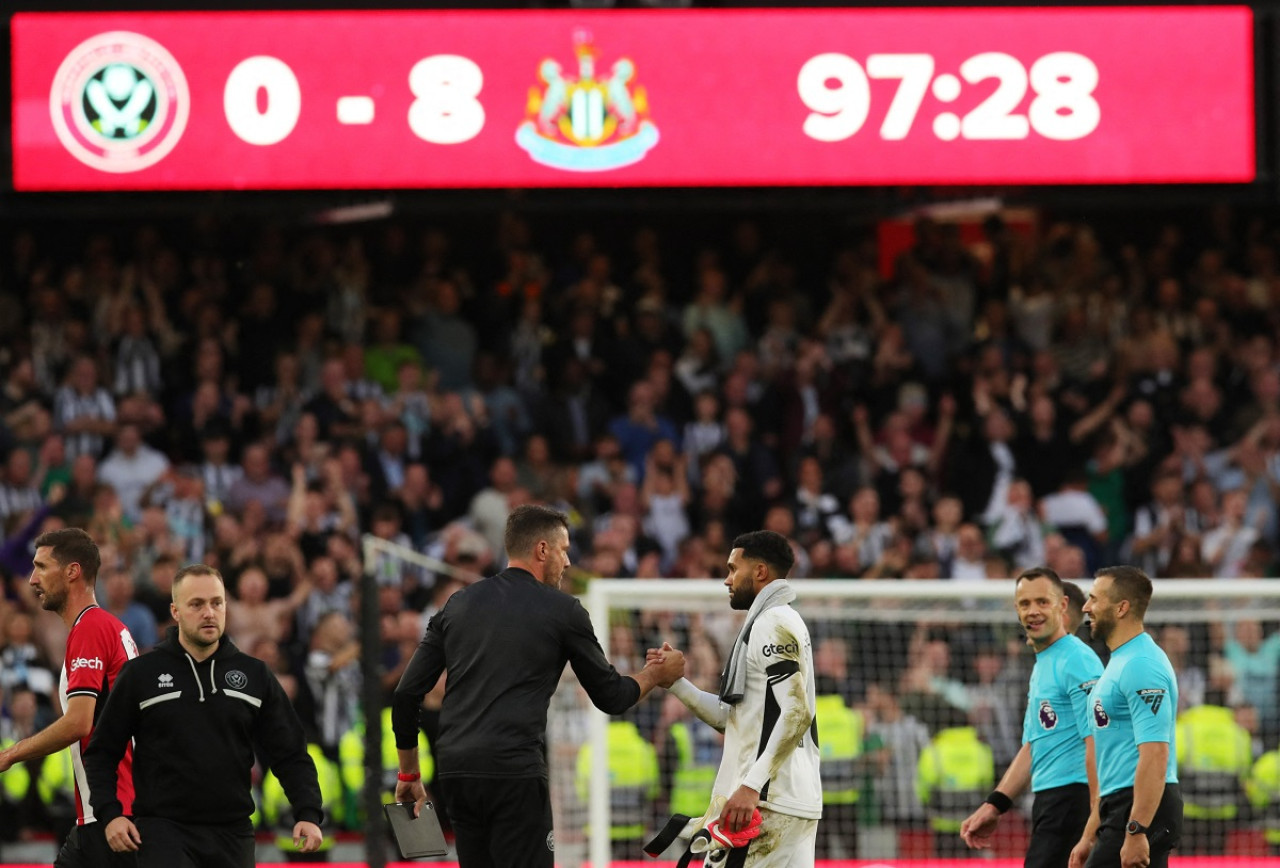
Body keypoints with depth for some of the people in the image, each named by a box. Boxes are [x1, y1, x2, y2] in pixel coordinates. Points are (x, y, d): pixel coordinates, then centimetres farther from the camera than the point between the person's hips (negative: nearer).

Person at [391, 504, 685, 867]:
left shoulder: (458, 604, 16)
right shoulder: (563, 611, 3)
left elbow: (407, 694, 14)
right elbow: (610, 697, 10)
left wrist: (409, 775, 23)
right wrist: (655, 674, 31)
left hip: (455, 771, 6)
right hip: (515, 770, -6)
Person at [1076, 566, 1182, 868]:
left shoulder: (1141, 666, -14)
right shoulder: (1120, 662, 20)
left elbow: (1155, 756, -22)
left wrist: (1136, 832, -27)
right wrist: (1091, 837, 25)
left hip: (1144, 809, -10)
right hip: (1121, 808, 10)